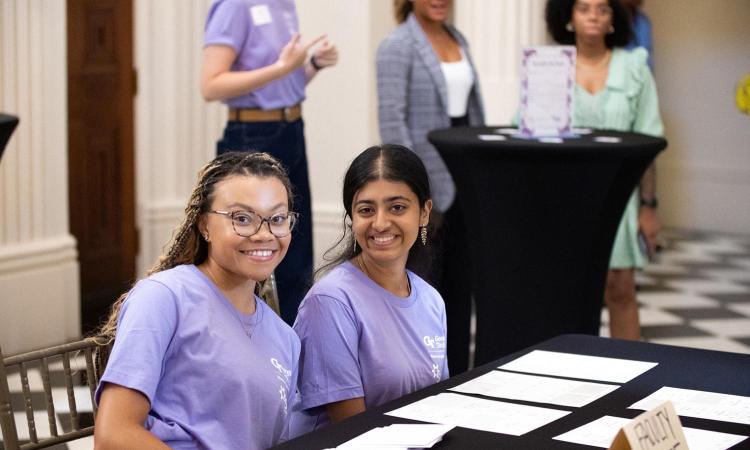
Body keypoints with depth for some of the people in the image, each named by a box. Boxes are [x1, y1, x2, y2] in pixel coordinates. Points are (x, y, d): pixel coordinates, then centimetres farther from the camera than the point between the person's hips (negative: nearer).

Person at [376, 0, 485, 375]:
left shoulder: (457, 39, 13)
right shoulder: (398, 46, -8)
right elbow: (391, 119, -15)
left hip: (464, 180, 7)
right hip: (427, 185, -7)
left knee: (460, 282, 11)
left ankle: (456, 378, 20)